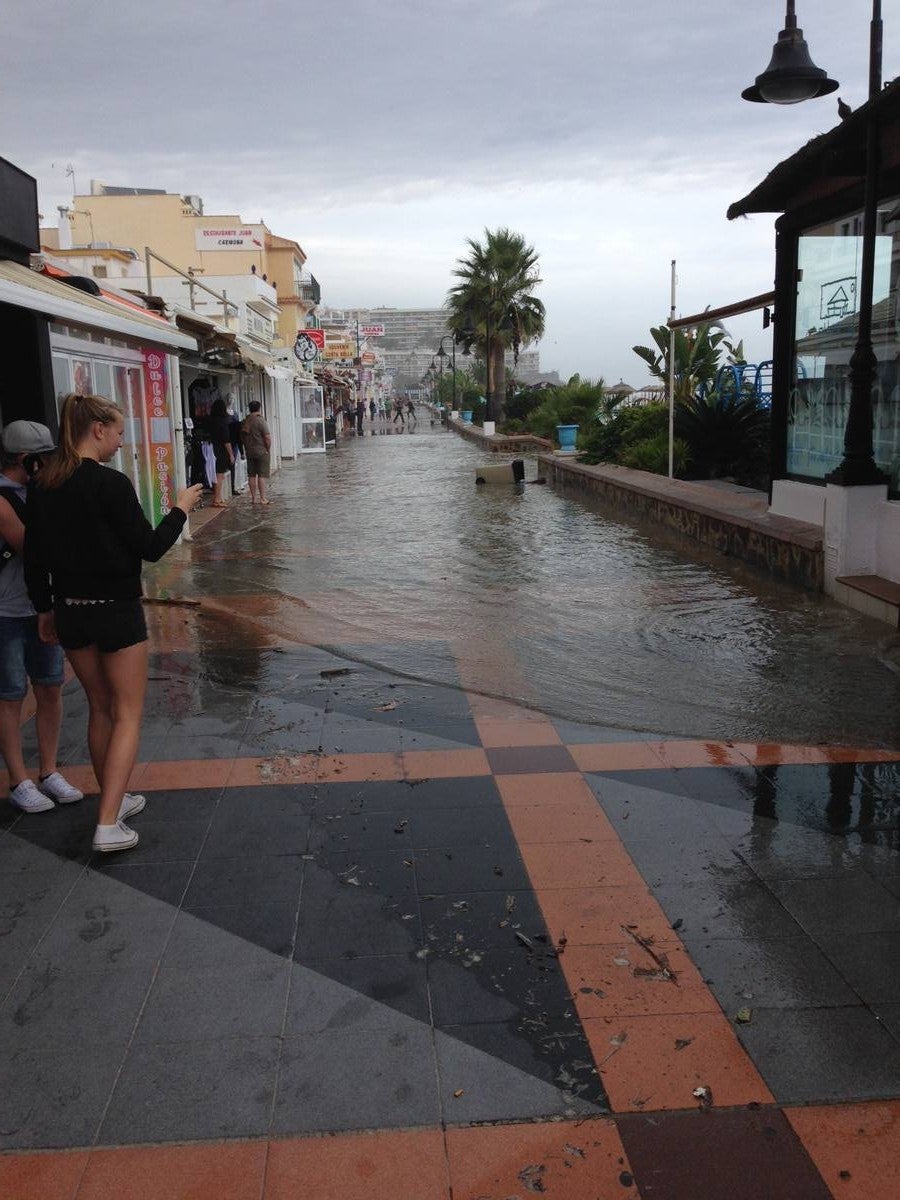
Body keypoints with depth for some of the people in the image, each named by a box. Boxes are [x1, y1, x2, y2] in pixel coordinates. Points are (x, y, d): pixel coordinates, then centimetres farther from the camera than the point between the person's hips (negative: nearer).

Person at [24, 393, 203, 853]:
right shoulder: (111, 483, -18)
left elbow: (33, 556, 8)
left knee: (100, 708, 20)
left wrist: (45, 607, 19)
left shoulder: (41, 485, 2)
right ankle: (108, 824, -4)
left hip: (69, 610, 7)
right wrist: (180, 510, 2)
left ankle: (113, 800, 32)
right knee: (128, 715, 3)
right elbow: (150, 548, -13)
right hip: (116, 611, -6)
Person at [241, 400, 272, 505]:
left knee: (252, 475, 10)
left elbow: (242, 437, 10)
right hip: (261, 452, -6)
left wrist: (247, 449, 17)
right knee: (262, 475, -3)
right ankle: (262, 498, -3)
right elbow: (268, 437, -17)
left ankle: (254, 498, 13)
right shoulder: (260, 420, -14)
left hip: (249, 452, 6)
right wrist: (268, 449, -3)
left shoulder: (245, 422, 5)